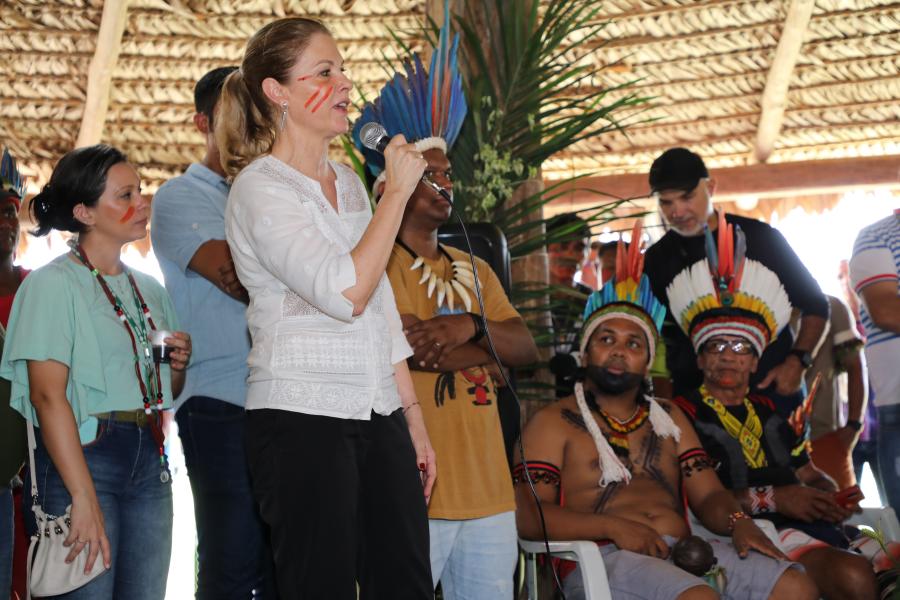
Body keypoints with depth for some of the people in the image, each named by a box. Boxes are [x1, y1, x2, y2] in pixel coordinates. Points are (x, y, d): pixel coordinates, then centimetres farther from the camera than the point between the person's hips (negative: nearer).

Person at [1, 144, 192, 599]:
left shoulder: (150, 289, 16)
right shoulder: (54, 283, -5)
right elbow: (48, 395, -15)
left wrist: (179, 365, 2)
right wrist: (84, 498, -22)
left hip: (149, 458, 7)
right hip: (82, 455, -6)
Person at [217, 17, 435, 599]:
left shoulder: (348, 180, 16)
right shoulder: (260, 188, -8)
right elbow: (346, 293, -19)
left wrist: (413, 416, 17)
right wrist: (397, 191, -12)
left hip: (380, 417, 7)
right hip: (302, 419, -7)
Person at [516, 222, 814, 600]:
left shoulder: (669, 418, 27)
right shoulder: (554, 423, 8)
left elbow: (707, 495, 18)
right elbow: (527, 515, -5)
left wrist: (737, 522, -6)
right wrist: (612, 526, -18)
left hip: (686, 553, 6)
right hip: (601, 559, -6)